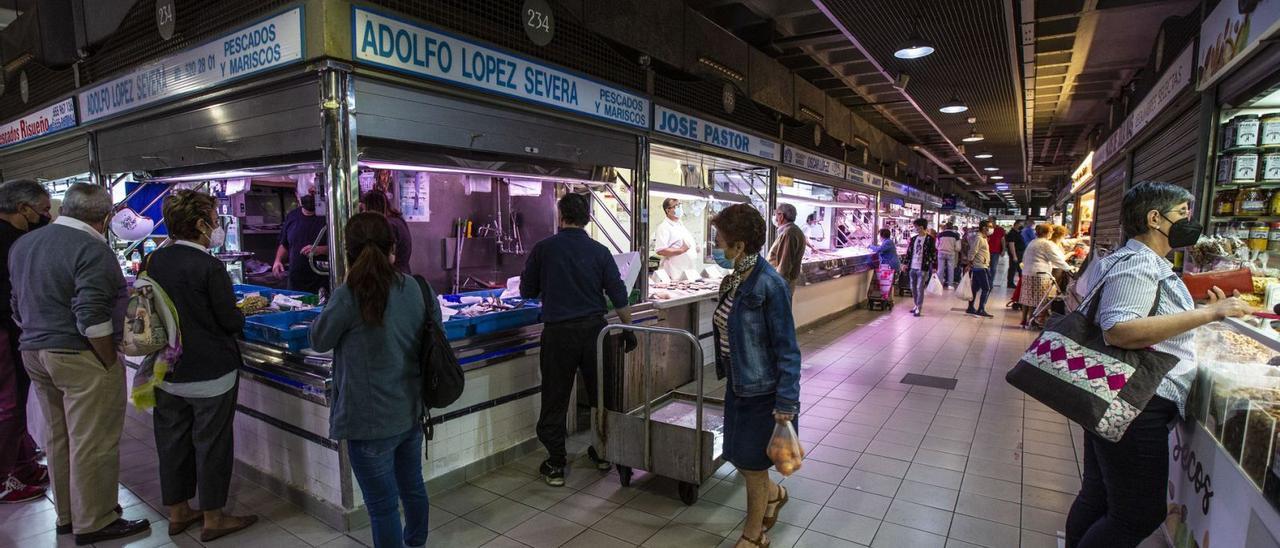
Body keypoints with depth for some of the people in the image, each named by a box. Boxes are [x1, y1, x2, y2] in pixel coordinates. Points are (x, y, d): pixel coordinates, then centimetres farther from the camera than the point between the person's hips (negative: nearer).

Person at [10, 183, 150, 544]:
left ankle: (67, 515, 30)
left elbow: (19, 307, 17)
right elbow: (92, 317, -24)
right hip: (81, 359, -9)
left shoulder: (23, 244, 11)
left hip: (34, 353, 9)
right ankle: (94, 523, 11)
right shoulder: (91, 249, -18)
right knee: (92, 443, 1)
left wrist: (38, 341, 24)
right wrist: (110, 363, -15)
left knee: (58, 439, 18)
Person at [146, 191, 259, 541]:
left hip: (168, 370, 7)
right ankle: (213, 519, 18)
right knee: (211, 444, 6)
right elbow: (231, 321, -17)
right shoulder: (209, 266, -20)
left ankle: (177, 512, 32)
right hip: (211, 372, -7)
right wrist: (241, 315, 4)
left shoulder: (155, 260, 1)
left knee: (172, 441, 17)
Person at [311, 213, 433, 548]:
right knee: (413, 487, 24)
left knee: (383, 505, 9)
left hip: (371, 421, -6)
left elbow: (318, 341, -3)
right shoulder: (418, 288, -4)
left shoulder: (350, 295, -18)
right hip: (411, 412, 6)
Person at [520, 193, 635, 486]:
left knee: (555, 399, 8)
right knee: (600, 394, 17)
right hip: (594, 329, 2)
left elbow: (527, 291, 4)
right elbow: (618, 295, -2)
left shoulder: (543, 249, -6)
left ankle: (555, 465, 14)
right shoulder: (600, 251, -2)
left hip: (558, 332, -2)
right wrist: (628, 328, 8)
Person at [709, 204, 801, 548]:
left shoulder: (769, 286, -22)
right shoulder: (733, 281, 2)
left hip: (762, 390, -7)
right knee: (737, 456, 19)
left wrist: (786, 403, -19)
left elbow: (787, 349, -20)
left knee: (751, 463, 9)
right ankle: (773, 495, 49)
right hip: (737, 384, 8)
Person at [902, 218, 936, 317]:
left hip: (923, 268, -6)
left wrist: (934, 266, -11)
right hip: (912, 267, 6)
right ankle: (917, 305, 25)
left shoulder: (930, 239, -6)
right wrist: (906, 263, 12)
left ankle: (919, 308, 1)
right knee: (913, 288, 11)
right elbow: (909, 252, 15)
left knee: (920, 288, -5)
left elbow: (934, 253, -8)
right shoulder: (913, 239, 10)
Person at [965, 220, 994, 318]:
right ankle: (981, 310, -5)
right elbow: (972, 252, -19)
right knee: (987, 288, -7)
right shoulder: (978, 238, -16)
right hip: (981, 267, -10)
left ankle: (970, 308, 17)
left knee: (976, 288, 12)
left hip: (983, 266, 10)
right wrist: (970, 264, -14)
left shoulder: (983, 238, 15)